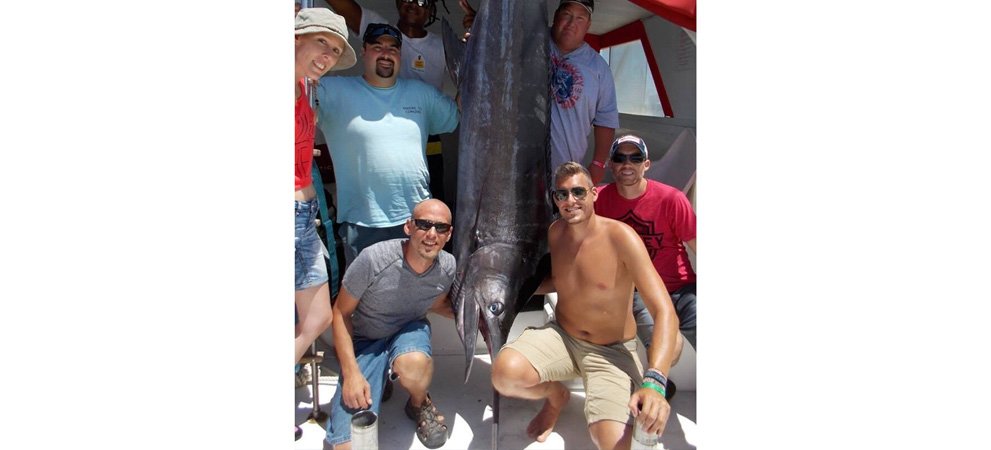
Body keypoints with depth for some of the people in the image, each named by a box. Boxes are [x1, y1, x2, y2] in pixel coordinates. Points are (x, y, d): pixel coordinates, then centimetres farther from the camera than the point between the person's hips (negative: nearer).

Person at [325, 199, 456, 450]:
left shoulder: (448, 267, -15)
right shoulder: (373, 259, -27)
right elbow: (341, 313, -14)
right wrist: (351, 373, -20)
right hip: (364, 339, -1)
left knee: (414, 365, -39)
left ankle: (419, 405, -2)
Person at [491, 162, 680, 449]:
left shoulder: (620, 237, -20)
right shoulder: (555, 231, -2)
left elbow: (664, 312, -26)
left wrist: (654, 383, -40)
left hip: (613, 351, -4)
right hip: (561, 336, 4)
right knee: (505, 374, -27)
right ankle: (556, 396, 8)